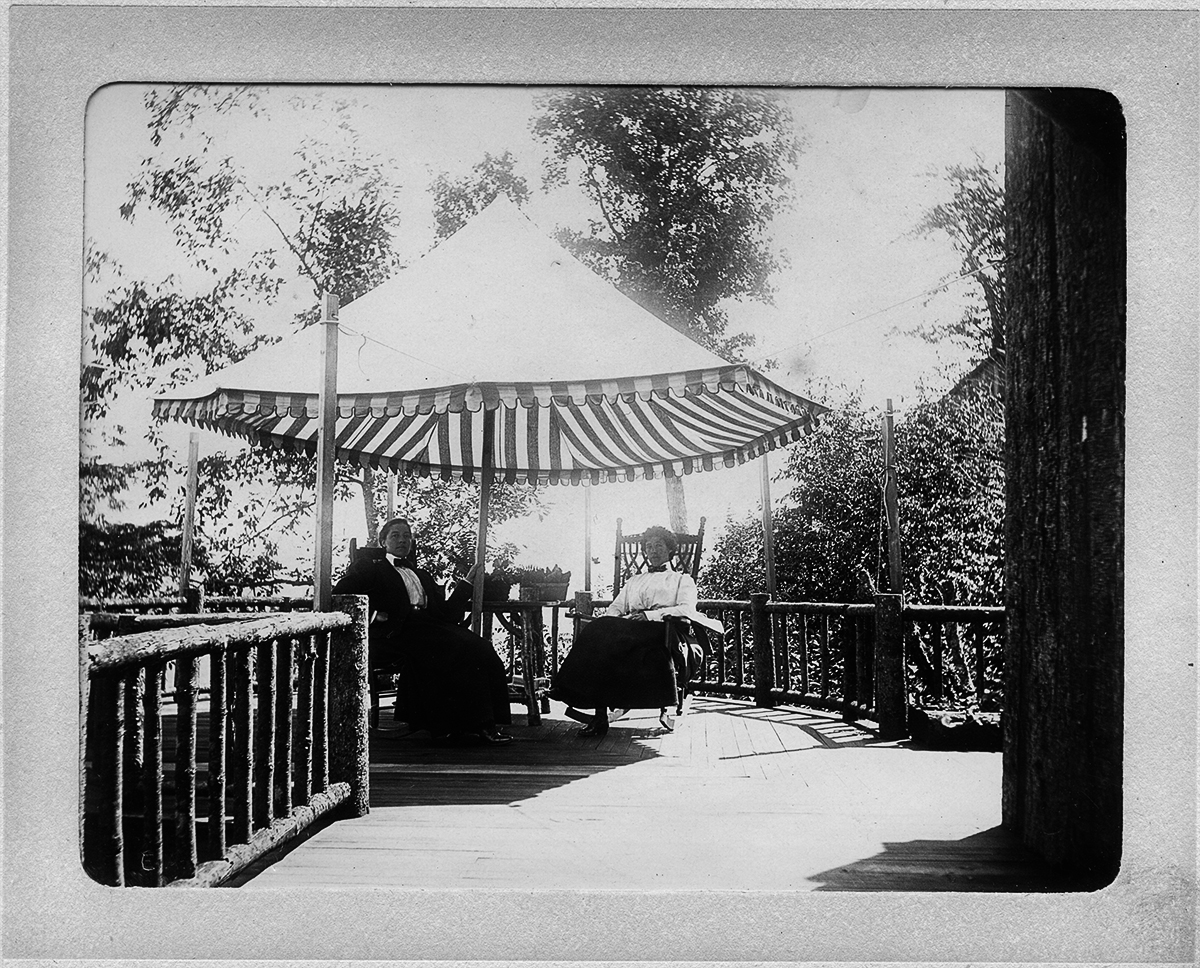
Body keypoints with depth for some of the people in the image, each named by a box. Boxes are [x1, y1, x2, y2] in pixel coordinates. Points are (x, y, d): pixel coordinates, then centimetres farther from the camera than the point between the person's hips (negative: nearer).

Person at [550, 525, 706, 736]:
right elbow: (615, 608, 23)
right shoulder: (634, 581, 36)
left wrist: (648, 615, -11)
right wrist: (610, 619, -4)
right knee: (601, 628, -32)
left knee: (605, 632, -33)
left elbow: (687, 609, 2)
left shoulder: (682, 580, 22)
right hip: (628, 630, 4)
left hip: (661, 630, -4)